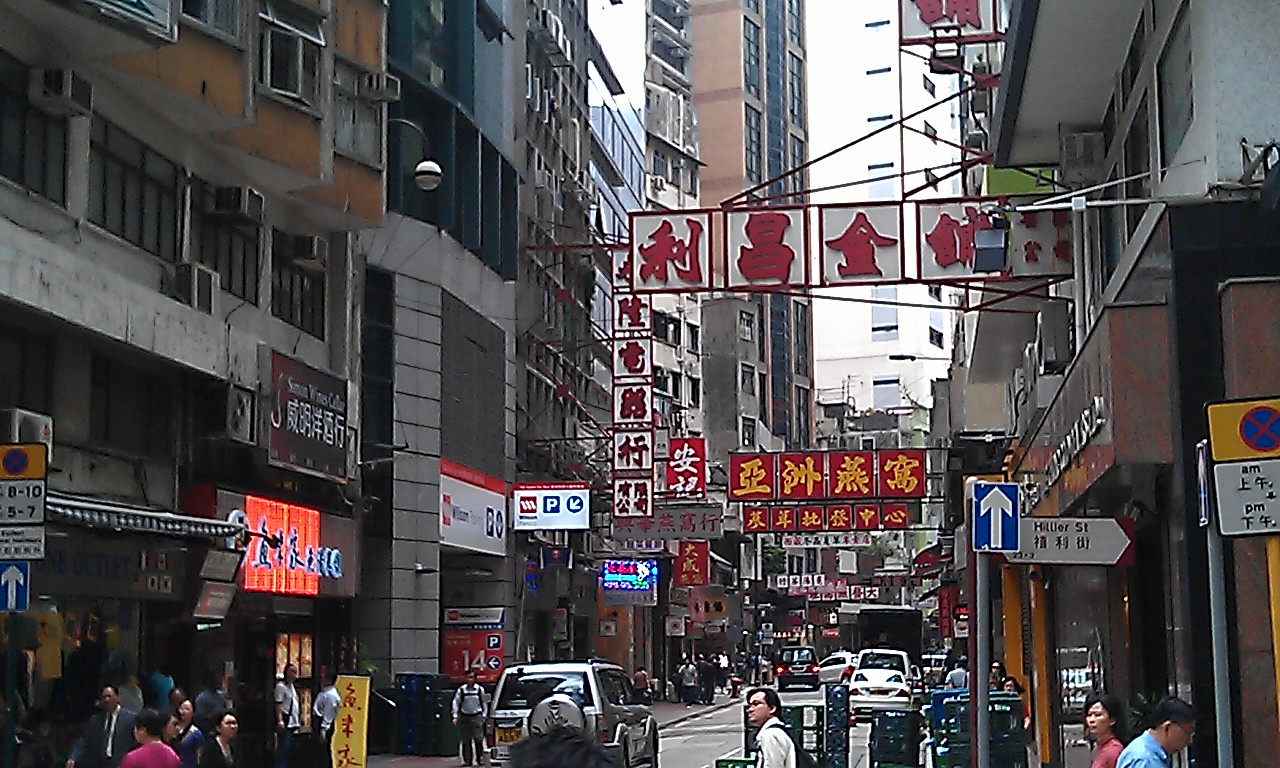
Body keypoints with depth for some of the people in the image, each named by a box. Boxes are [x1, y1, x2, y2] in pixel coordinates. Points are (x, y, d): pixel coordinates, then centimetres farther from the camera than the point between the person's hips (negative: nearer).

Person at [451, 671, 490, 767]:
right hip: (464, 717, 1)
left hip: (476, 717, -1)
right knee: (466, 740, 4)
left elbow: (484, 702, 10)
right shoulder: (461, 690, 0)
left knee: (478, 739, -8)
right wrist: (455, 716, -2)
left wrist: (483, 715, 5)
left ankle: (480, 758, 1)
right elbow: (455, 702, 3)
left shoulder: (480, 689, 2)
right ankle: (467, 760, 11)